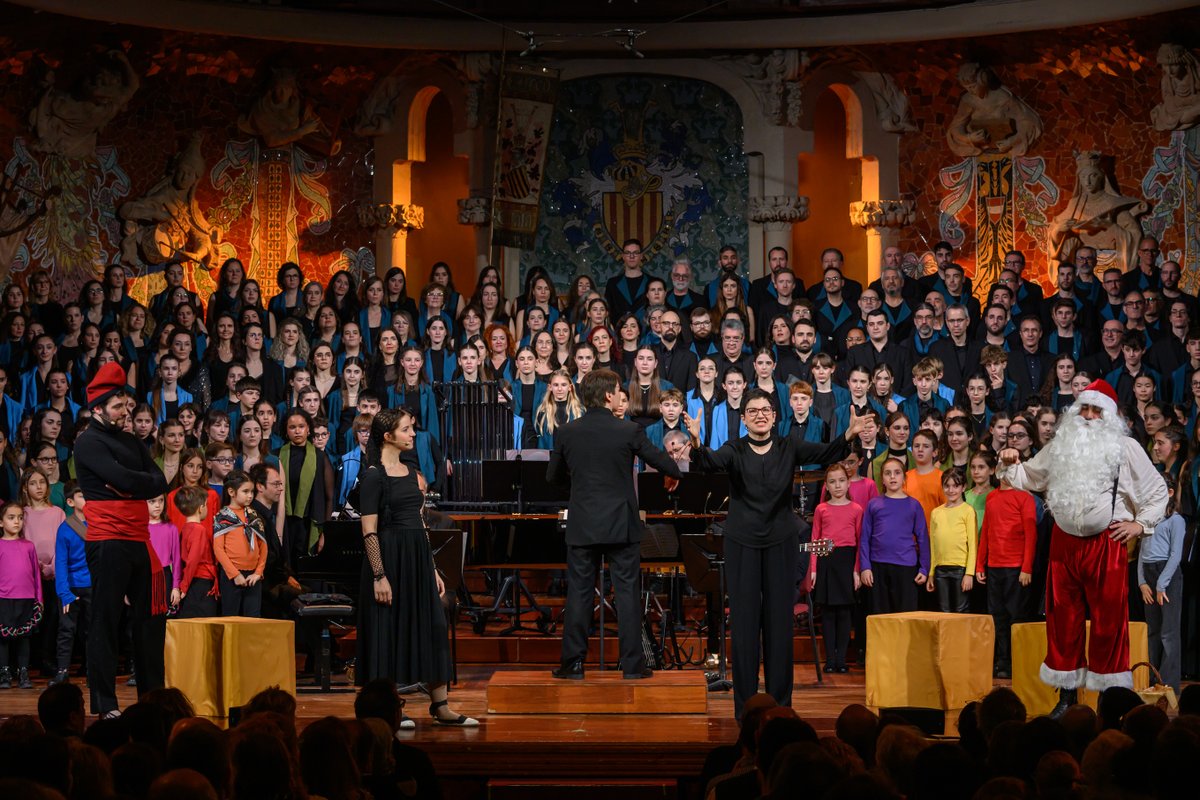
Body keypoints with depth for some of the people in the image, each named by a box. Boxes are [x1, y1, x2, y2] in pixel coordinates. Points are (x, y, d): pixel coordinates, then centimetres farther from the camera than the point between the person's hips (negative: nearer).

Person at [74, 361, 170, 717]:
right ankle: (104, 704, -1)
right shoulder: (89, 442, -4)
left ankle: (152, 695, 15)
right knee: (106, 621, -4)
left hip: (139, 538, 7)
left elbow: (160, 483, 7)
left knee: (148, 618, 9)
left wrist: (128, 486, -9)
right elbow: (124, 478, -17)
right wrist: (147, 481, 0)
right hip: (108, 539, -7)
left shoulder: (132, 442, 18)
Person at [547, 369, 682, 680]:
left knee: (579, 593, 7)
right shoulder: (629, 431, -8)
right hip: (621, 525, -2)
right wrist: (680, 472, 26)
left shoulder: (566, 432, -2)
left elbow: (552, 477, 10)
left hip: (582, 525, 2)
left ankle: (574, 663, 7)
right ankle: (632, 663, 6)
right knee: (628, 592, 5)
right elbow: (663, 462, 4)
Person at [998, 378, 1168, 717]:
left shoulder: (1126, 448, 1)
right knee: (1062, 619, 7)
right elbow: (1030, 478, 23)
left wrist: (1141, 523, -2)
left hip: (1106, 544, -4)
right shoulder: (1060, 446, 11)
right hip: (1064, 542, 4)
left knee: (1109, 621, -2)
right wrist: (1010, 465, 5)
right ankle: (1067, 693, 18)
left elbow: (1157, 491, 6)